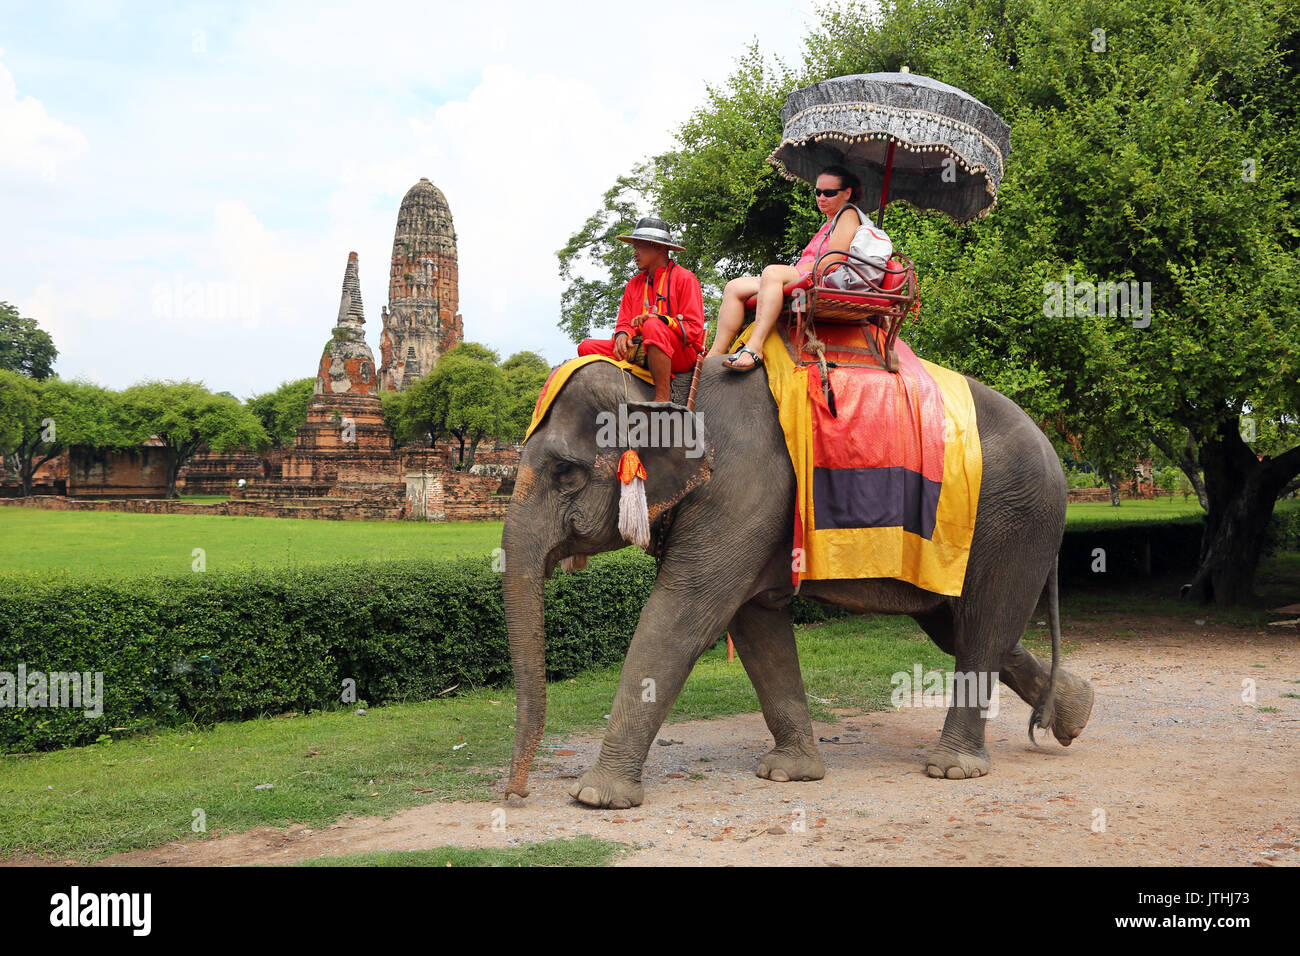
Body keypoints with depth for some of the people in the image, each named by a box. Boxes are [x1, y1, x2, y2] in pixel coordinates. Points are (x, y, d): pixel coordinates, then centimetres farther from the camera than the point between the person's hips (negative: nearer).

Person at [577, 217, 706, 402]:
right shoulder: (634, 283, 21)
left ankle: (663, 399, -37)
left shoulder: (684, 278, 1)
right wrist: (622, 334, -9)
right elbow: (624, 323, 17)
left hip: (682, 353, -6)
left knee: (653, 325, -39)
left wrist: (660, 319, -22)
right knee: (587, 347, -7)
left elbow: (694, 329, -7)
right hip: (641, 352, 6)